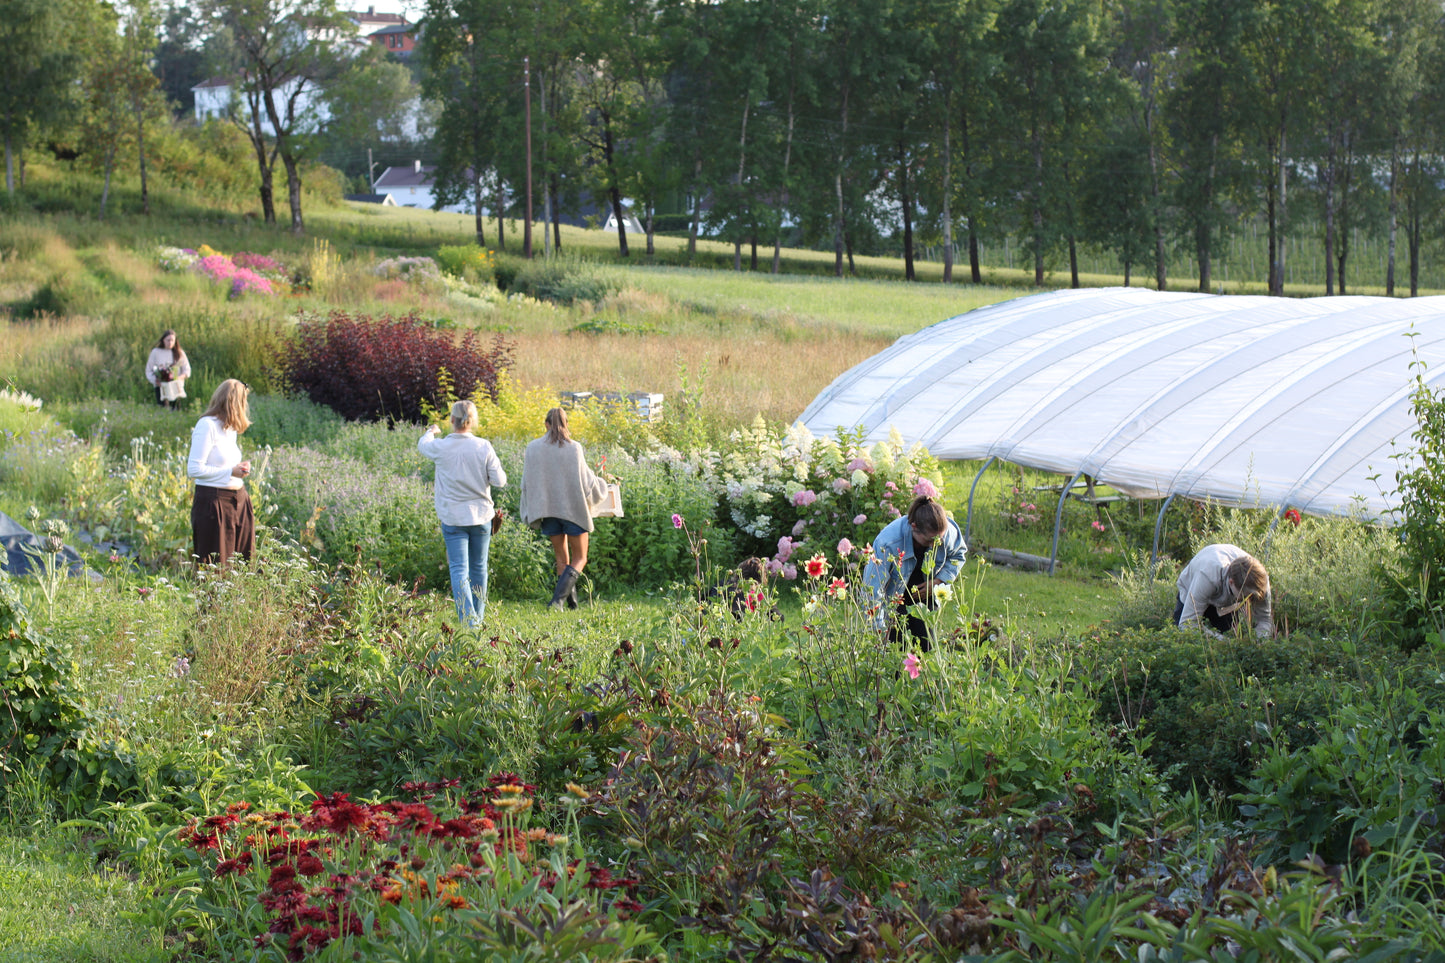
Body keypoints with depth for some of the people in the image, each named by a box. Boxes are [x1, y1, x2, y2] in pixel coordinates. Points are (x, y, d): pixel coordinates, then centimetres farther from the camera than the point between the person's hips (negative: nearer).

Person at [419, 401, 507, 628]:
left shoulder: (441, 447, -9)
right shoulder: (483, 447, -10)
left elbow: (423, 445, 15)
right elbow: (499, 480, -8)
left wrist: (430, 432, 37)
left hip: (453, 517, -2)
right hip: (481, 515, 2)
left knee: (459, 570, -4)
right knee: (479, 568, 16)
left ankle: (469, 621, -19)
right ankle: (478, 618, 26)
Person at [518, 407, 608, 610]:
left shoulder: (533, 448, -1)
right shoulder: (574, 448, -10)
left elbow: (527, 483, 2)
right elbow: (586, 479, -7)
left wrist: (529, 512, 15)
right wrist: (600, 486, 15)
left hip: (548, 509, 3)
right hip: (573, 509, -3)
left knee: (562, 558, 15)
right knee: (579, 558, 8)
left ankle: (572, 601, 10)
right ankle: (559, 597, -12)